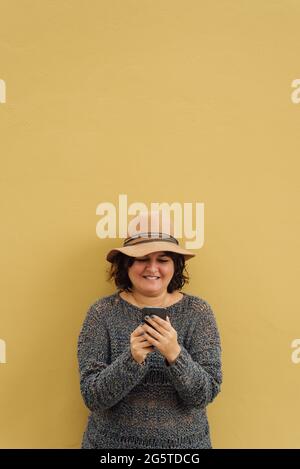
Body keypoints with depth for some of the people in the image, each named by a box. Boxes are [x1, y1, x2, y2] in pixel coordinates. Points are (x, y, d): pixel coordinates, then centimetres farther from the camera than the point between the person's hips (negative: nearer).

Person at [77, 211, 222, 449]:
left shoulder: (197, 311, -9)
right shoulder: (102, 312, -11)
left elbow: (206, 394, -12)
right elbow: (92, 397, -13)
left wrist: (175, 354, -28)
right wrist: (132, 358, -29)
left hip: (185, 441, 1)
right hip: (113, 441, 0)